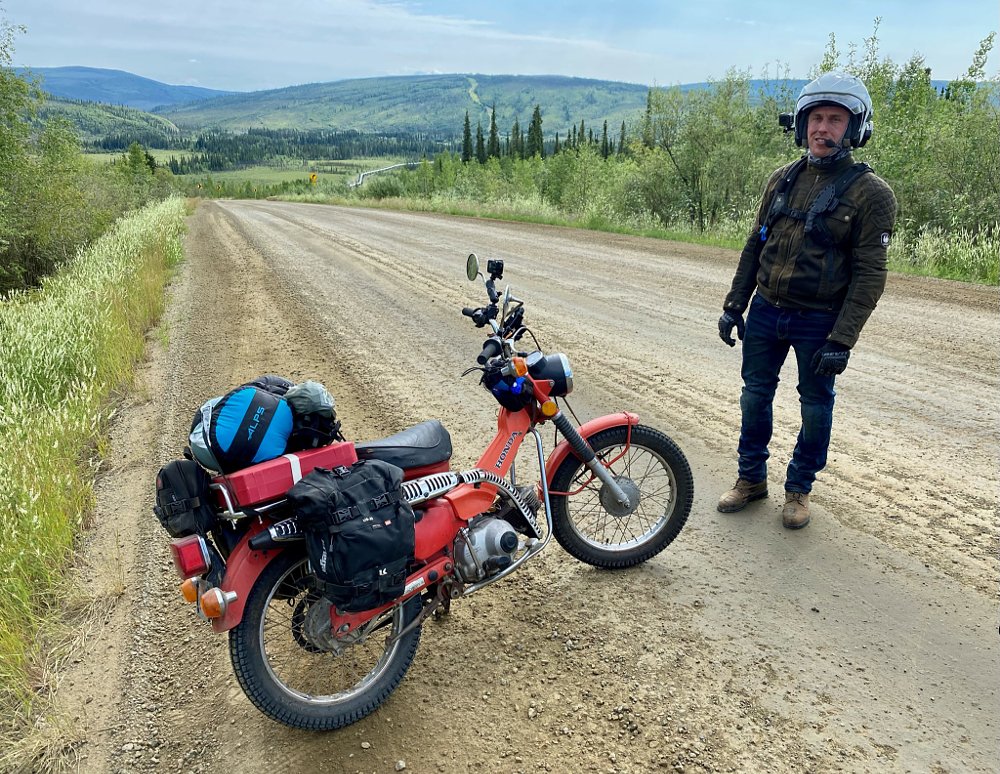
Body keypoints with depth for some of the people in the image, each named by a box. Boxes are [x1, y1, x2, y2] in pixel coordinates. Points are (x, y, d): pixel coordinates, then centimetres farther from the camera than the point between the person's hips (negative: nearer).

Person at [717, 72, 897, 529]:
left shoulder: (870, 193, -10)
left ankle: (799, 488, 28)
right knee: (755, 395, 13)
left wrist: (841, 341, -18)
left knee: (815, 407, 9)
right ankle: (752, 478, 31)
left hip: (819, 322, -4)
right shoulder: (782, 180, 5)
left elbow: (868, 277, -13)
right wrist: (734, 306, 6)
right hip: (766, 311, 4)